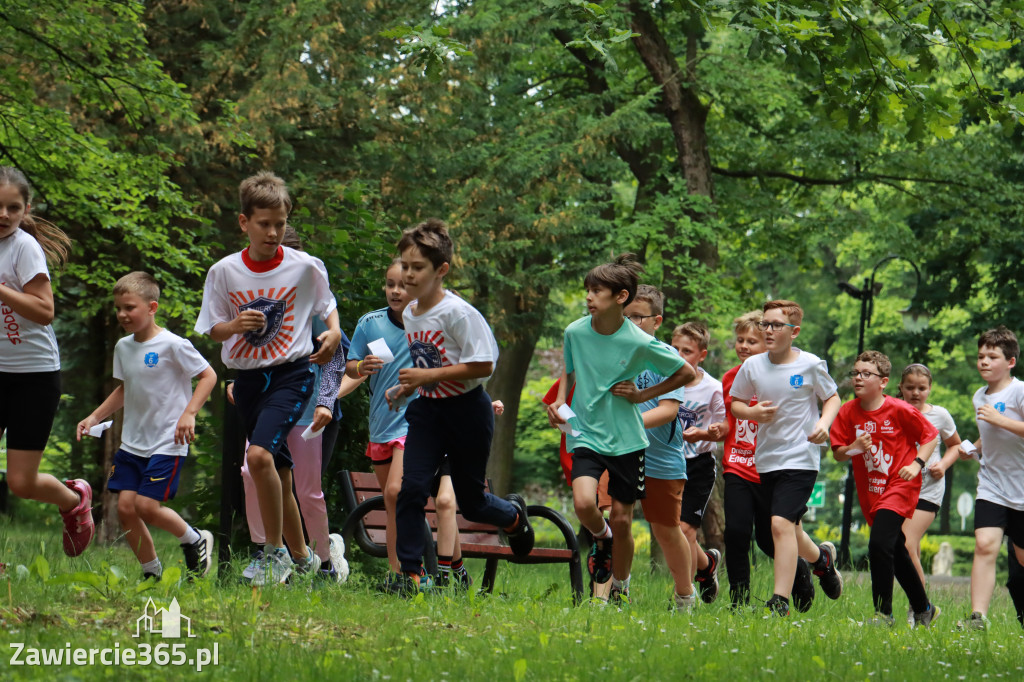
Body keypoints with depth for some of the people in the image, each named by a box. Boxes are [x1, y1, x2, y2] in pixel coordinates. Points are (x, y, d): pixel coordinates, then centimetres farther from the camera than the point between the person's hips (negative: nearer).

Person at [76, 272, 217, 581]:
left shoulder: (172, 345, -13)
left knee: (146, 505, -15)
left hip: (167, 443, -7)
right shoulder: (123, 347, 8)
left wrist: (189, 413, -20)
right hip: (132, 442, 7)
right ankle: (151, 571, 13)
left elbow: (208, 375, -9)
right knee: (125, 506, -2)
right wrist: (95, 417, 14)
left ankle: (196, 541, 10)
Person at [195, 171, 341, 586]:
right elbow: (212, 330, 4)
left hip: (292, 373, -4)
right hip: (247, 378, 4)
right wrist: (235, 325, -17)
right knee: (278, 476, 10)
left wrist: (334, 332, -7)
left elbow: (327, 303, 13)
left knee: (259, 455, -25)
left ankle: (275, 551, -12)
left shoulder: (305, 267, -5)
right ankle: (302, 559, 27)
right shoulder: (224, 271, -2)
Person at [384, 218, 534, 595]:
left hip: (466, 411, -6)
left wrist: (429, 375, -24)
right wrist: (406, 388, 2)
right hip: (427, 410, 6)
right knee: (410, 487, -12)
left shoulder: (459, 313, -19)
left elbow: (482, 365, -22)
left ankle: (512, 514, 42)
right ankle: (410, 574, -7)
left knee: (471, 501, 7)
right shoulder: (409, 314, 5)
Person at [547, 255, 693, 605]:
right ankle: (602, 539, 13)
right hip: (585, 432, 1)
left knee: (621, 520, 4)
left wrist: (642, 395, -5)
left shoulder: (640, 343, -13)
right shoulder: (575, 332, -4)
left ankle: (620, 590, 27)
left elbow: (686, 373, 0)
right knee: (584, 503, -22)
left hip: (626, 439, -1)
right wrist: (559, 402, 0)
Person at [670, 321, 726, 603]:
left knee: (685, 528, -12)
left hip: (699, 464, -4)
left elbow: (724, 430, -3)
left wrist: (701, 434, -23)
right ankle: (708, 562, 37)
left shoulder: (713, 389, -10)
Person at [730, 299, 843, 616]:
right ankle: (821, 557, 49)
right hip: (766, 457, 5)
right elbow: (736, 403, 13)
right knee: (790, 530, 16)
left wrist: (823, 424, -12)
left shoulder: (810, 365, -6)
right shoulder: (752, 366, 1)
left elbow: (832, 398, 7)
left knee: (781, 523, -20)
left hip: (801, 456, -5)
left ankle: (780, 602, -18)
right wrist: (752, 412, -9)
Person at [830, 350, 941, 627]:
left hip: (900, 485, -6)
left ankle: (884, 613, -14)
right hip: (870, 491, 6)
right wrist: (855, 447, -19)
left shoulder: (899, 410, -12)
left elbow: (931, 436, -2)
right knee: (896, 553, 14)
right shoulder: (848, 412, -1)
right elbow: (837, 454, 1)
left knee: (879, 544, -22)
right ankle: (923, 610, 31)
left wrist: (916, 463, -15)